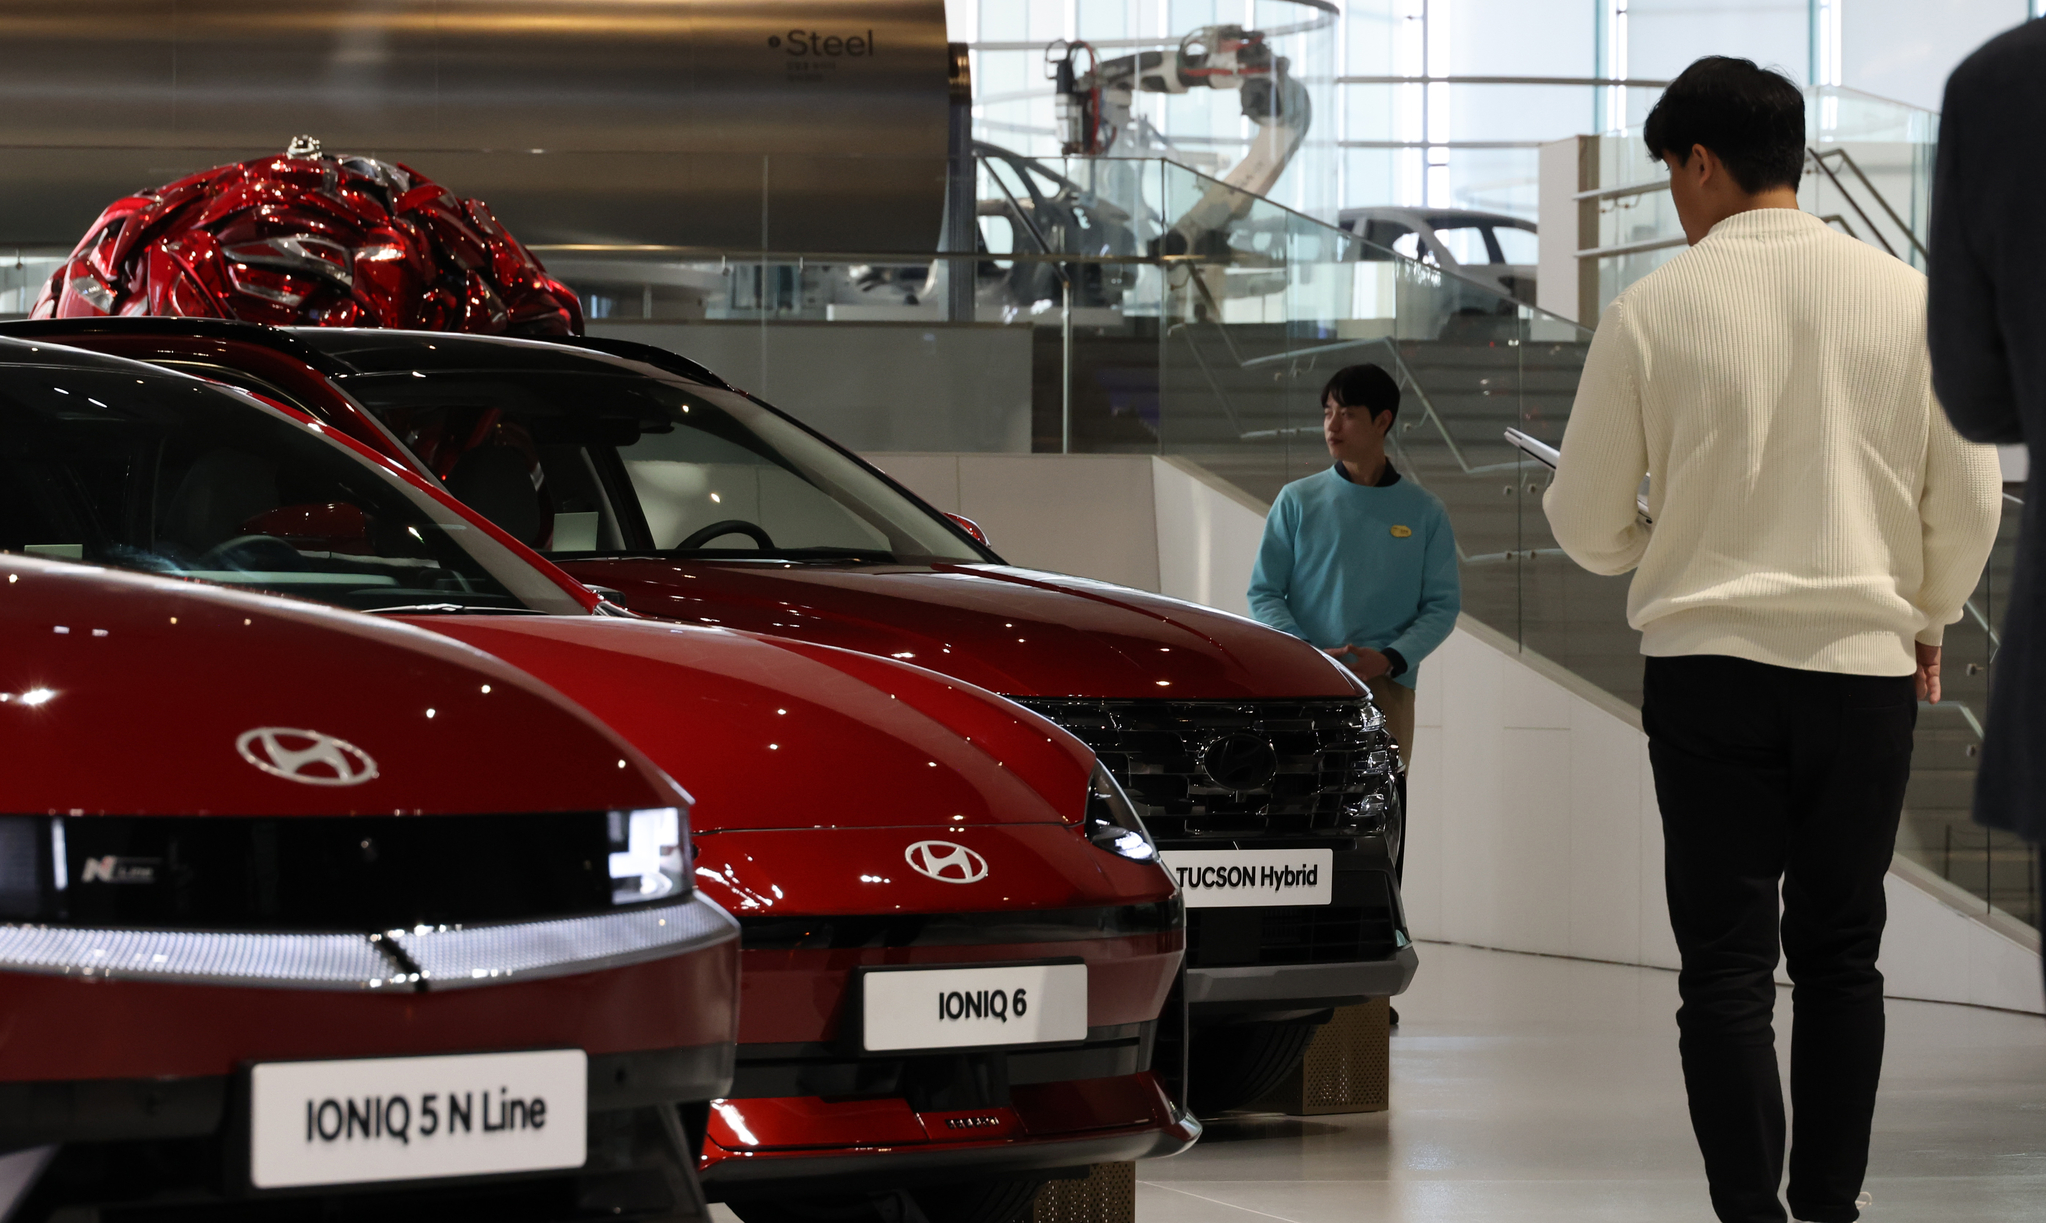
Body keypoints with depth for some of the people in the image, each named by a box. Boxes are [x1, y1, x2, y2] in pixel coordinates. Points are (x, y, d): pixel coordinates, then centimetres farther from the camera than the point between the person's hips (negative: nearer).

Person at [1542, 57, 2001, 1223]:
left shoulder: (1656, 308, -6)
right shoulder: (1910, 297, -1)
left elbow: (1586, 520, 0)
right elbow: (1970, 503, 3)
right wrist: (1927, 615, 21)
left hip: (1709, 666, -2)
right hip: (1864, 664, 2)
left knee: (1726, 964, 2)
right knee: (1841, 954, 13)